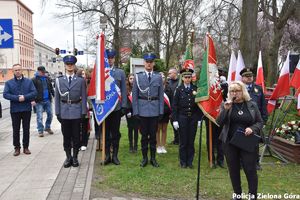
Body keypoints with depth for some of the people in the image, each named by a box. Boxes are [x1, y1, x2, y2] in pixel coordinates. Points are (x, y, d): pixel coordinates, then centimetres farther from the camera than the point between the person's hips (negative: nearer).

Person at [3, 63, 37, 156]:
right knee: (16, 130, 6)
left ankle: (26, 147, 18)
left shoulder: (29, 81, 5)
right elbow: (5, 94, -7)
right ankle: (17, 147, 16)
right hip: (15, 110, 0)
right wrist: (17, 98, -18)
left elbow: (34, 92, -4)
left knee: (26, 129, 7)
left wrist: (24, 97, -17)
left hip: (27, 109, 0)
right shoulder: (9, 83, 4)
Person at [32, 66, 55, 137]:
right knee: (39, 117, 0)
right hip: (39, 101, -5)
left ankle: (47, 127, 27)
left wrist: (54, 96, 7)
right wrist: (33, 100, -17)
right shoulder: (34, 80, -6)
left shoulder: (47, 79, 9)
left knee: (50, 114, 9)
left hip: (48, 100, 5)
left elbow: (51, 88, 15)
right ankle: (40, 131, 10)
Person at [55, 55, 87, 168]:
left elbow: (83, 98, 2)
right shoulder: (59, 80, 5)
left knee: (76, 136, 5)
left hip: (76, 112, -1)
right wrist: (57, 113, 0)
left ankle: (75, 157, 18)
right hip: (64, 113, 1)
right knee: (66, 136, 7)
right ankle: (68, 157, 19)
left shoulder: (81, 81, 3)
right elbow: (57, 98, 5)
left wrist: (83, 112, -3)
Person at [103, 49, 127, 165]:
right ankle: (107, 155, 18)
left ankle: (115, 156, 18)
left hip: (116, 107, 1)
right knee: (105, 133, 8)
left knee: (115, 133, 8)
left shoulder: (120, 72, 5)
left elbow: (124, 91, 4)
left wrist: (124, 106, -1)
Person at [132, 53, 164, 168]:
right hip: (142, 110, -1)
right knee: (144, 135, 7)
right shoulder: (138, 76, 2)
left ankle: (153, 158, 20)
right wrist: (135, 111, -5)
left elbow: (161, 95, 5)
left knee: (153, 135, 8)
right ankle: (144, 158, 19)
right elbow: (134, 95, 0)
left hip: (155, 110, 1)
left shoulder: (158, 77, 5)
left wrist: (161, 111, 0)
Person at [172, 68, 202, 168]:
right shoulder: (178, 89, -1)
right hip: (182, 118, -2)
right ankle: (183, 162, 16)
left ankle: (190, 161, 19)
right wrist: (175, 120, -7)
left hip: (193, 118, 2)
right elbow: (174, 105, -2)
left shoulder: (195, 89, 4)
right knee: (183, 141, 4)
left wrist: (199, 119, 2)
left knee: (191, 141, 7)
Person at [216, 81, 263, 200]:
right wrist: (225, 109, -21)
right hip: (230, 143, 1)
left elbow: (260, 122, 4)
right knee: (233, 169, 10)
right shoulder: (225, 105, 0)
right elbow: (219, 123, -8)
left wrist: (252, 128, -16)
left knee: (250, 169, 1)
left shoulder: (252, 105, 1)